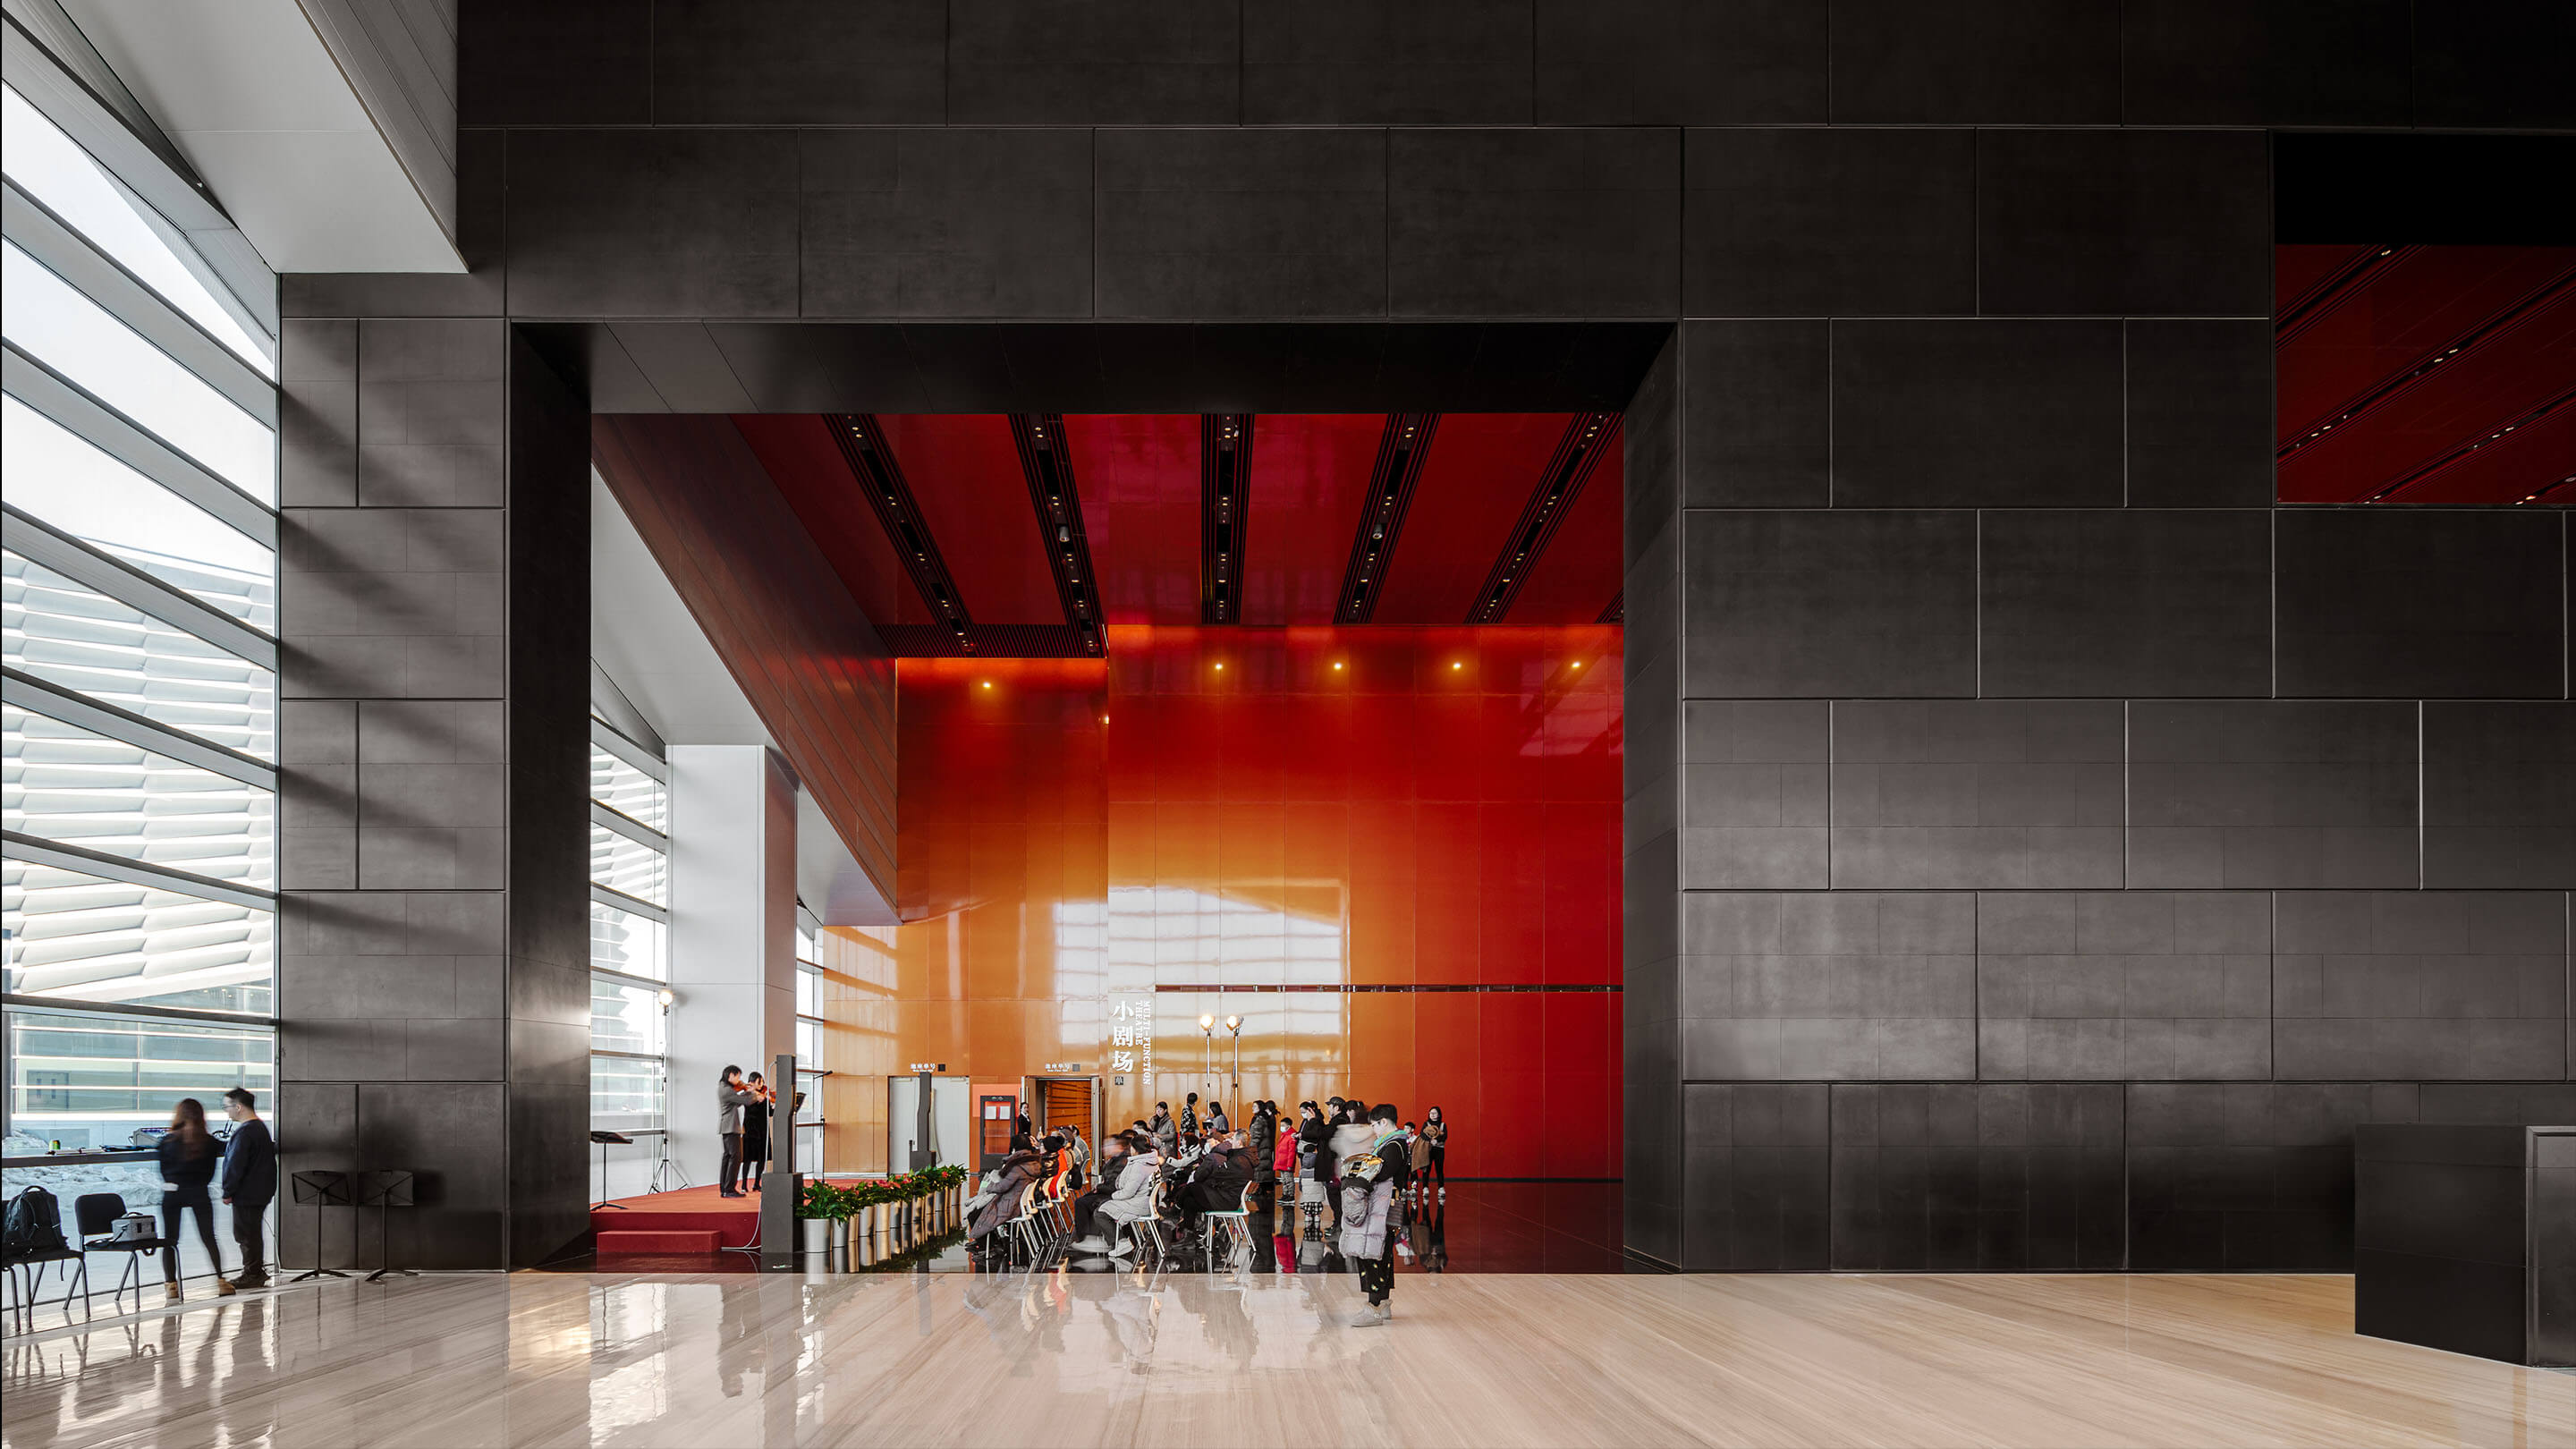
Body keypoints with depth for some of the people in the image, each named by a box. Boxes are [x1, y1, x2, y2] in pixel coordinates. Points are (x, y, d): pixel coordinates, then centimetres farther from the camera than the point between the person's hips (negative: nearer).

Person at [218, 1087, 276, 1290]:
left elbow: (235, 1165, -21)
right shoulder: (261, 1127, 12)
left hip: (246, 1194, -10)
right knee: (254, 1233, 17)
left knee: (246, 1235, -2)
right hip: (261, 1192, 10)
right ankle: (256, 1273, 24)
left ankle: (252, 1275, 3)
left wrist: (228, 1192, -15)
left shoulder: (244, 1132, -20)